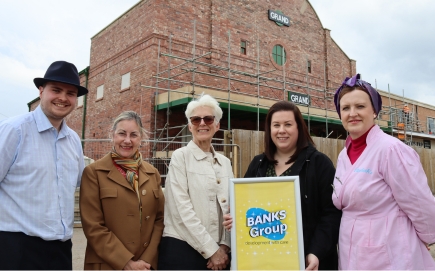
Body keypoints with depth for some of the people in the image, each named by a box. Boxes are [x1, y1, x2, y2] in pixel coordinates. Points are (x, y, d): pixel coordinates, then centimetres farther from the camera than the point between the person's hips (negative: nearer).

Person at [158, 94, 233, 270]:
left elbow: (230, 207, 7)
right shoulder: (180, 157, -6)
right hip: (182, 249, -4)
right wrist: (211, 250, -13)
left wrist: (224, 246, -5)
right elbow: (183, 209, -13)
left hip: (219, 252, 5)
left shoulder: (225, 162, 9)